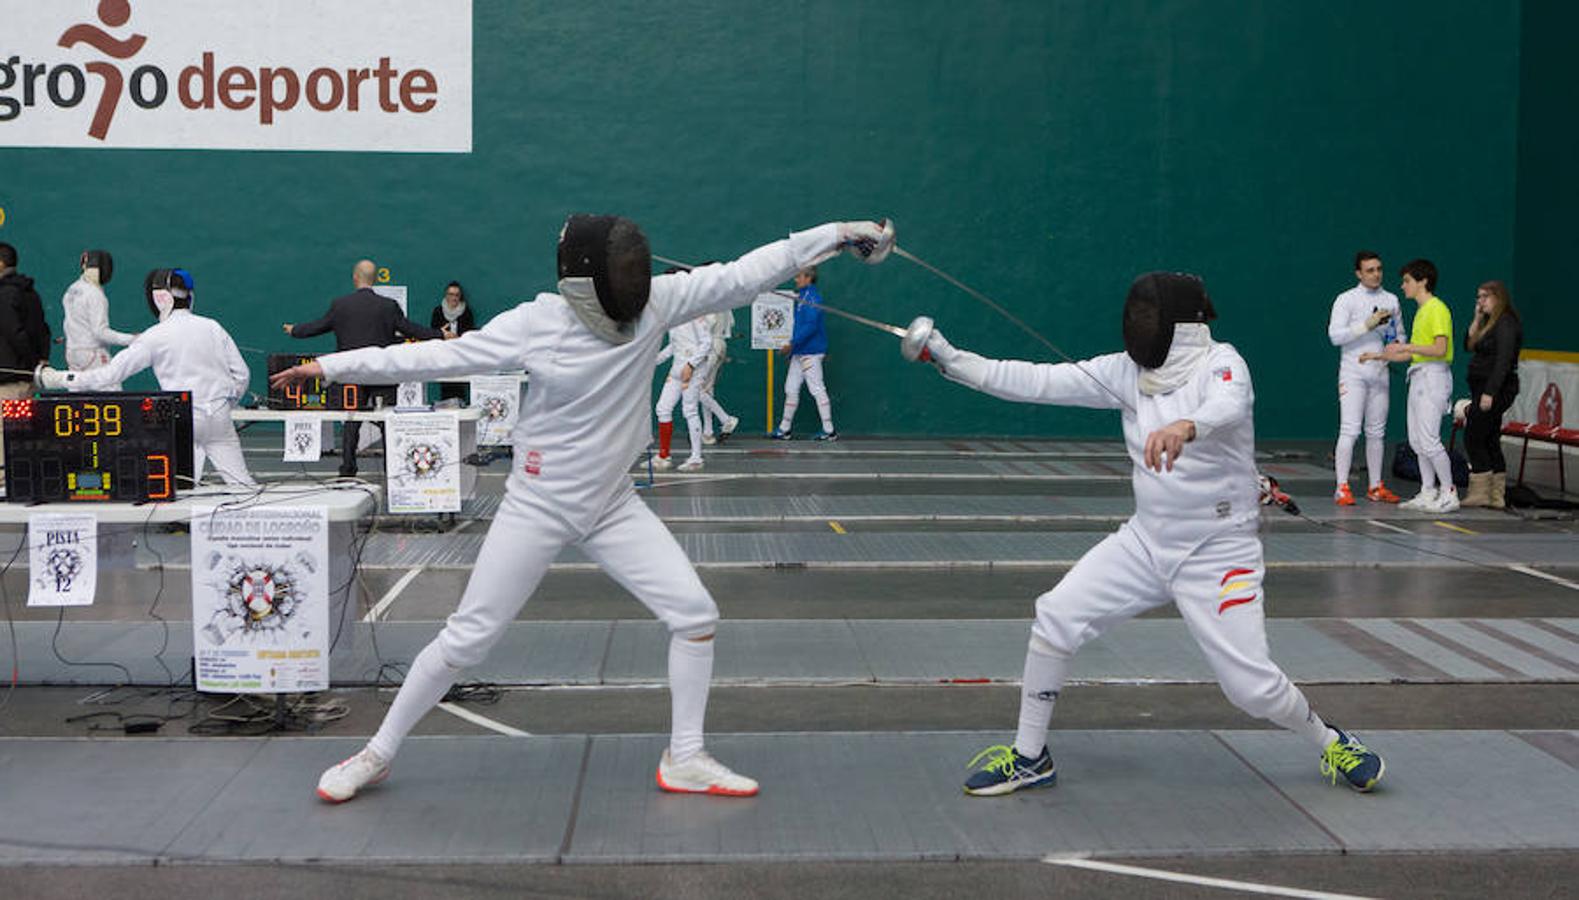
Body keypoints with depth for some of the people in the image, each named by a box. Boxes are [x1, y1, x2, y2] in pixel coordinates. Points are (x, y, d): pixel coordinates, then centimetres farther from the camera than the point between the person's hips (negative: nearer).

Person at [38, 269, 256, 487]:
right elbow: (241, 375, 6)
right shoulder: (212, 327, 4)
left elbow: (111, 373, -4)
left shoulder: (155, 337, -5)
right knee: (239, 479, 6)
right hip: (219, 417, 3)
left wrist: (60, 379, 3)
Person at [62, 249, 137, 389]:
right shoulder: (95, 295, -17)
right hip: (94, 355, -9)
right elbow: (101, 332, -21)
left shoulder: (71, 291, 8)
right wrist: (131, 339, -23)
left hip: (72, 353, 9)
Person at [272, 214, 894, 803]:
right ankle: (377, 755, 18)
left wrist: (838, 234, -14)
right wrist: (332, 365, -18)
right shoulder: (535, 324, -19)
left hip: (612, 505, 4)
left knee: (695, 614, -7)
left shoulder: (654, 302, -9)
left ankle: (684, 759, 8)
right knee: (468, 640, -1)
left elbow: (744, 275, -10)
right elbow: (439, 356, -15)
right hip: (537, 506, -4)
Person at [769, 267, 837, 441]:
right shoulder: (802, 296, 17)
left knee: (817, 390, -7)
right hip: (799, 352, 10)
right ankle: (784, 429, 18)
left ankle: (829, 431, -3)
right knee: (791, 389, 12)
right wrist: (793, 347, 17)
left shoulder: (812, 297, -13)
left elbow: (811, 326, -22)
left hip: (810, 352, -10)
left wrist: (792, 344, -21)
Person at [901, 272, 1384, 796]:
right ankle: (1030, 757, 8)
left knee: (1251, 686, -8)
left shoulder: (1220, 362, -18)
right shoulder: (1127, 371, -2)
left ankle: (1330, 744, 23)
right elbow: (1038, 382, -5)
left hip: (1218, 552, -5)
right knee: (1055, 620, -8)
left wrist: (1184, 426, -64)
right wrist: (949, 359, -11)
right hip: (1147, 541, 5)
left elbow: (1229, 407, -41)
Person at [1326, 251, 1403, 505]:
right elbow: (1335, 335, -14)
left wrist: (1396, 344, -5)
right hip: (1353, 372, -5)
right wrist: (1367, 325, -21)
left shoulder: (1391, 300, 10)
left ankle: (1375, 487, 16)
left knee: (1376, 432, 10)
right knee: (1349, 430, -12)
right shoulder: (1346, 299, -5)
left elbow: (1399, 334, 17)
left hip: (1379, 372, 5)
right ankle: (1342, 488, -11)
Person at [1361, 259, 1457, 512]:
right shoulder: (1421, 311, 19)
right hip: (1418, 377, 10)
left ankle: (1449, 493, -5)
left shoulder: (1437, 309, -11)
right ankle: (1428, 492, 14)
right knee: (1417, 439, 9)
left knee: (1429, 439, -11)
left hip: (1434, 377, -10)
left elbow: (1440, 349, -20)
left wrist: (1406, 347, -19)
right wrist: (1379, 355, 18)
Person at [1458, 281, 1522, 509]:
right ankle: (1496, 496, 12)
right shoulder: (1490, 323, 16)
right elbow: (1469, 346, 13)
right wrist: (1477, 320, 4)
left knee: (1473, 439, -9)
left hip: (1496, 389, -10)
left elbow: (1504, 361, -21)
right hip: (1484, 390, 10)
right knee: (1490, 442, 10)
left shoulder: (1506, 323, -14)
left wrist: (1489, 393, -25)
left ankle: (1479, 492, -5)